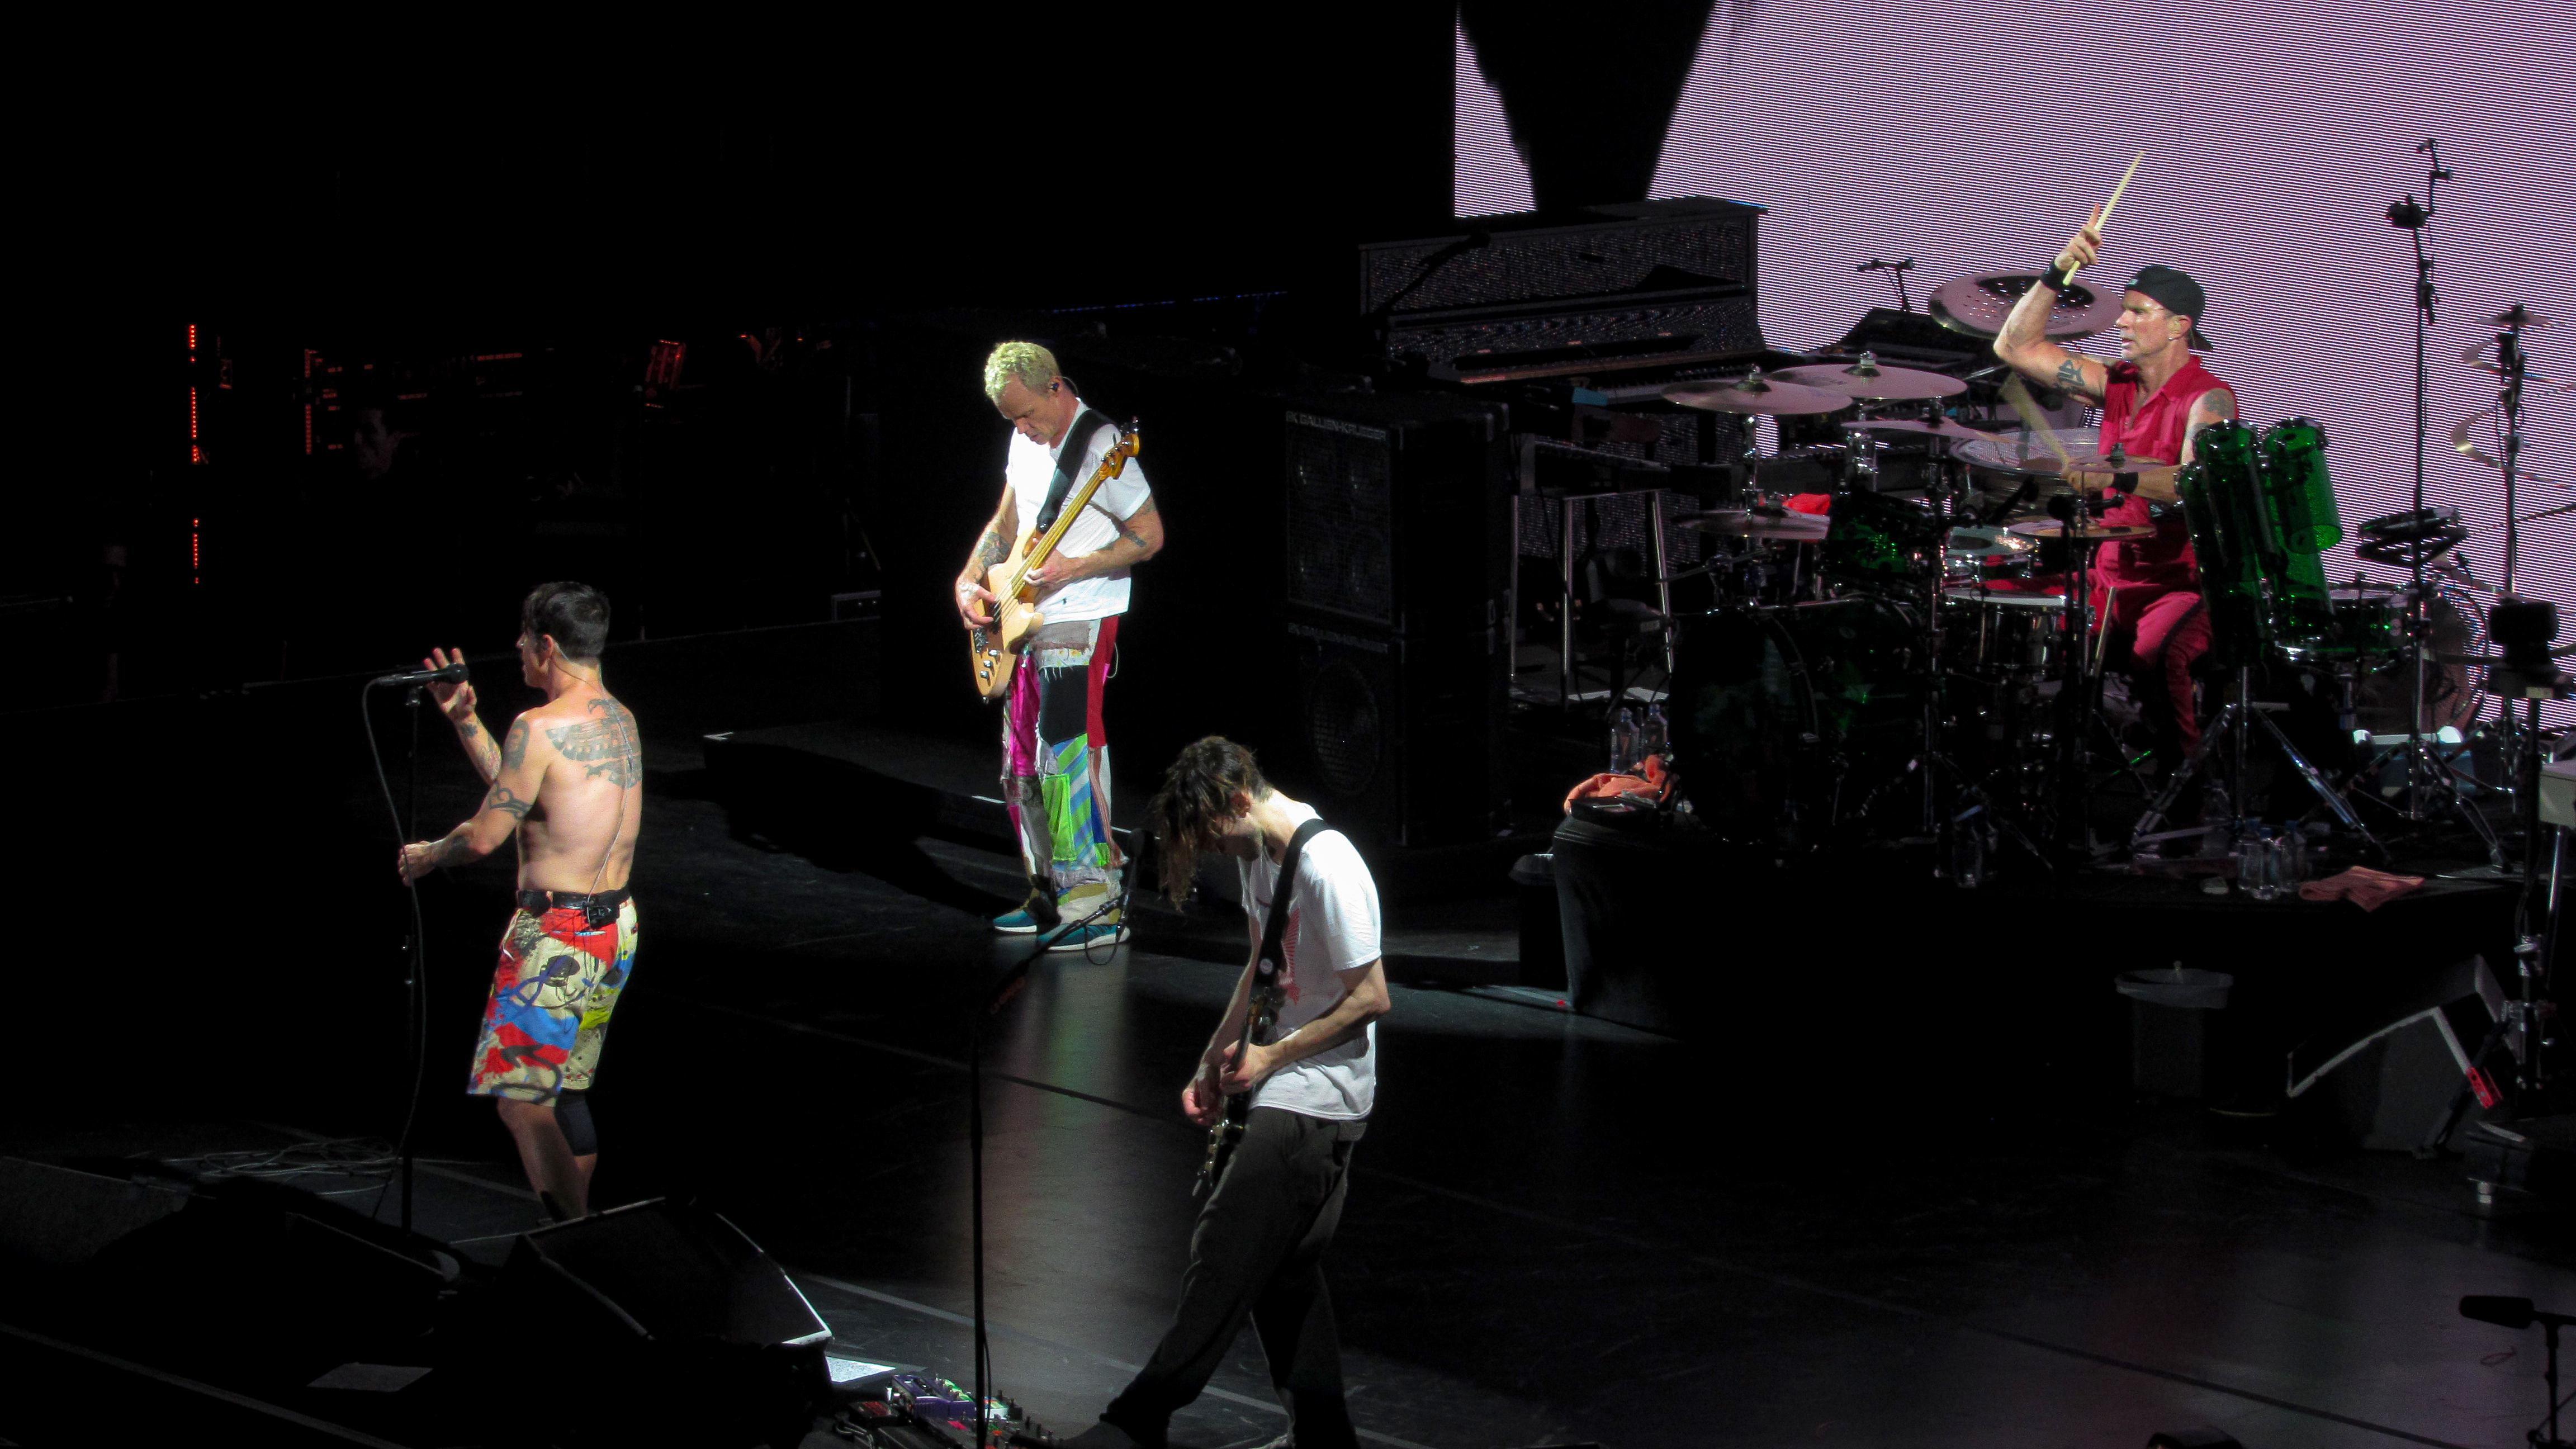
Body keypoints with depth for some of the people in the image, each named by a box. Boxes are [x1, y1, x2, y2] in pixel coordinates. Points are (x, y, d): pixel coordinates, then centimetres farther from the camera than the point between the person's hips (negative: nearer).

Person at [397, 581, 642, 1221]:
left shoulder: (540, 726, -17)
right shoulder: (619, 719, 10)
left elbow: (485, 836, -13)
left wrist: (425, 855, 7)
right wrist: (464, 717, 20)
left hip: (559, 936, -9)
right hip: (617, 924, 9)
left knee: (520, 1100, -6)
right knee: (568, 1091, 18)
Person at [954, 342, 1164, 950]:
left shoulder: (1102, 446, -16)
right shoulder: (1026, 441, 11)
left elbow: (1150, 536, -15)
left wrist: (1073, 568, -24)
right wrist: (970, 581, 8)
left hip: (1080, 627, -9)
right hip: (1025, 626, 9)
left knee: (1067, 758, -14)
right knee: (1022, 765, 12)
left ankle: (1099, 907, -12)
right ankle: (1051, 898, 23)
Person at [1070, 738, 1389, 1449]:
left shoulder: (1327, 868, -21)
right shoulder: (1258, 857, 10)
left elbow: (1372, 997, -19)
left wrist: (1271, 1056, -14)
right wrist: (1213, 1063, 16)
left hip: (1315, 1101, -10)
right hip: (1288, 1097, 10)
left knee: (1227, 1251, -8)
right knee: (1285, 1269, 13)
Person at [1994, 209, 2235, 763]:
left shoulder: (2208, 400, -11)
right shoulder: (2117, 384, 10)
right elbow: (2015, 346, 9)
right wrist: (2058, 273, -3)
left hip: (2186, 586, -7)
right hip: (2113, 577, 7)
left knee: (2154, 656, -34)